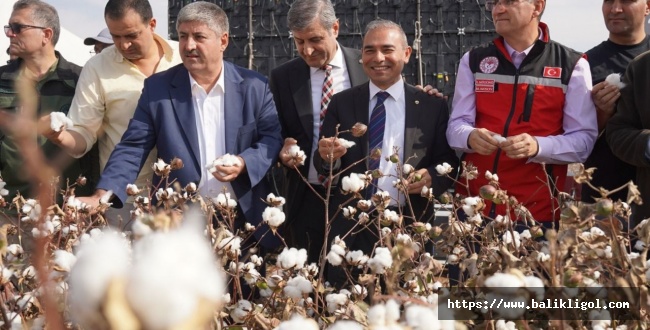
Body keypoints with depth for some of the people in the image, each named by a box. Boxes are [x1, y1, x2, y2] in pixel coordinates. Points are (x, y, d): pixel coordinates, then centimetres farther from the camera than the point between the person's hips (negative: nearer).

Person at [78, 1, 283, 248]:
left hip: (246, 221, 1)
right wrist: (103, 195, -18)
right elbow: (133, 148, -4)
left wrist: (245, 163, -18)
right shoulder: (157, 88, 0)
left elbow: (273, 137, 3)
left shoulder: (254, 86, 1)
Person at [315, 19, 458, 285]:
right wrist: (327, 157, -20)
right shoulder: (341, 103, 6)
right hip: (351, 227, 1)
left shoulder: (432, 105, 4)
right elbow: (323, 168, 3)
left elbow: (449, 163, 4)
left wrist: (431, 177, -17)